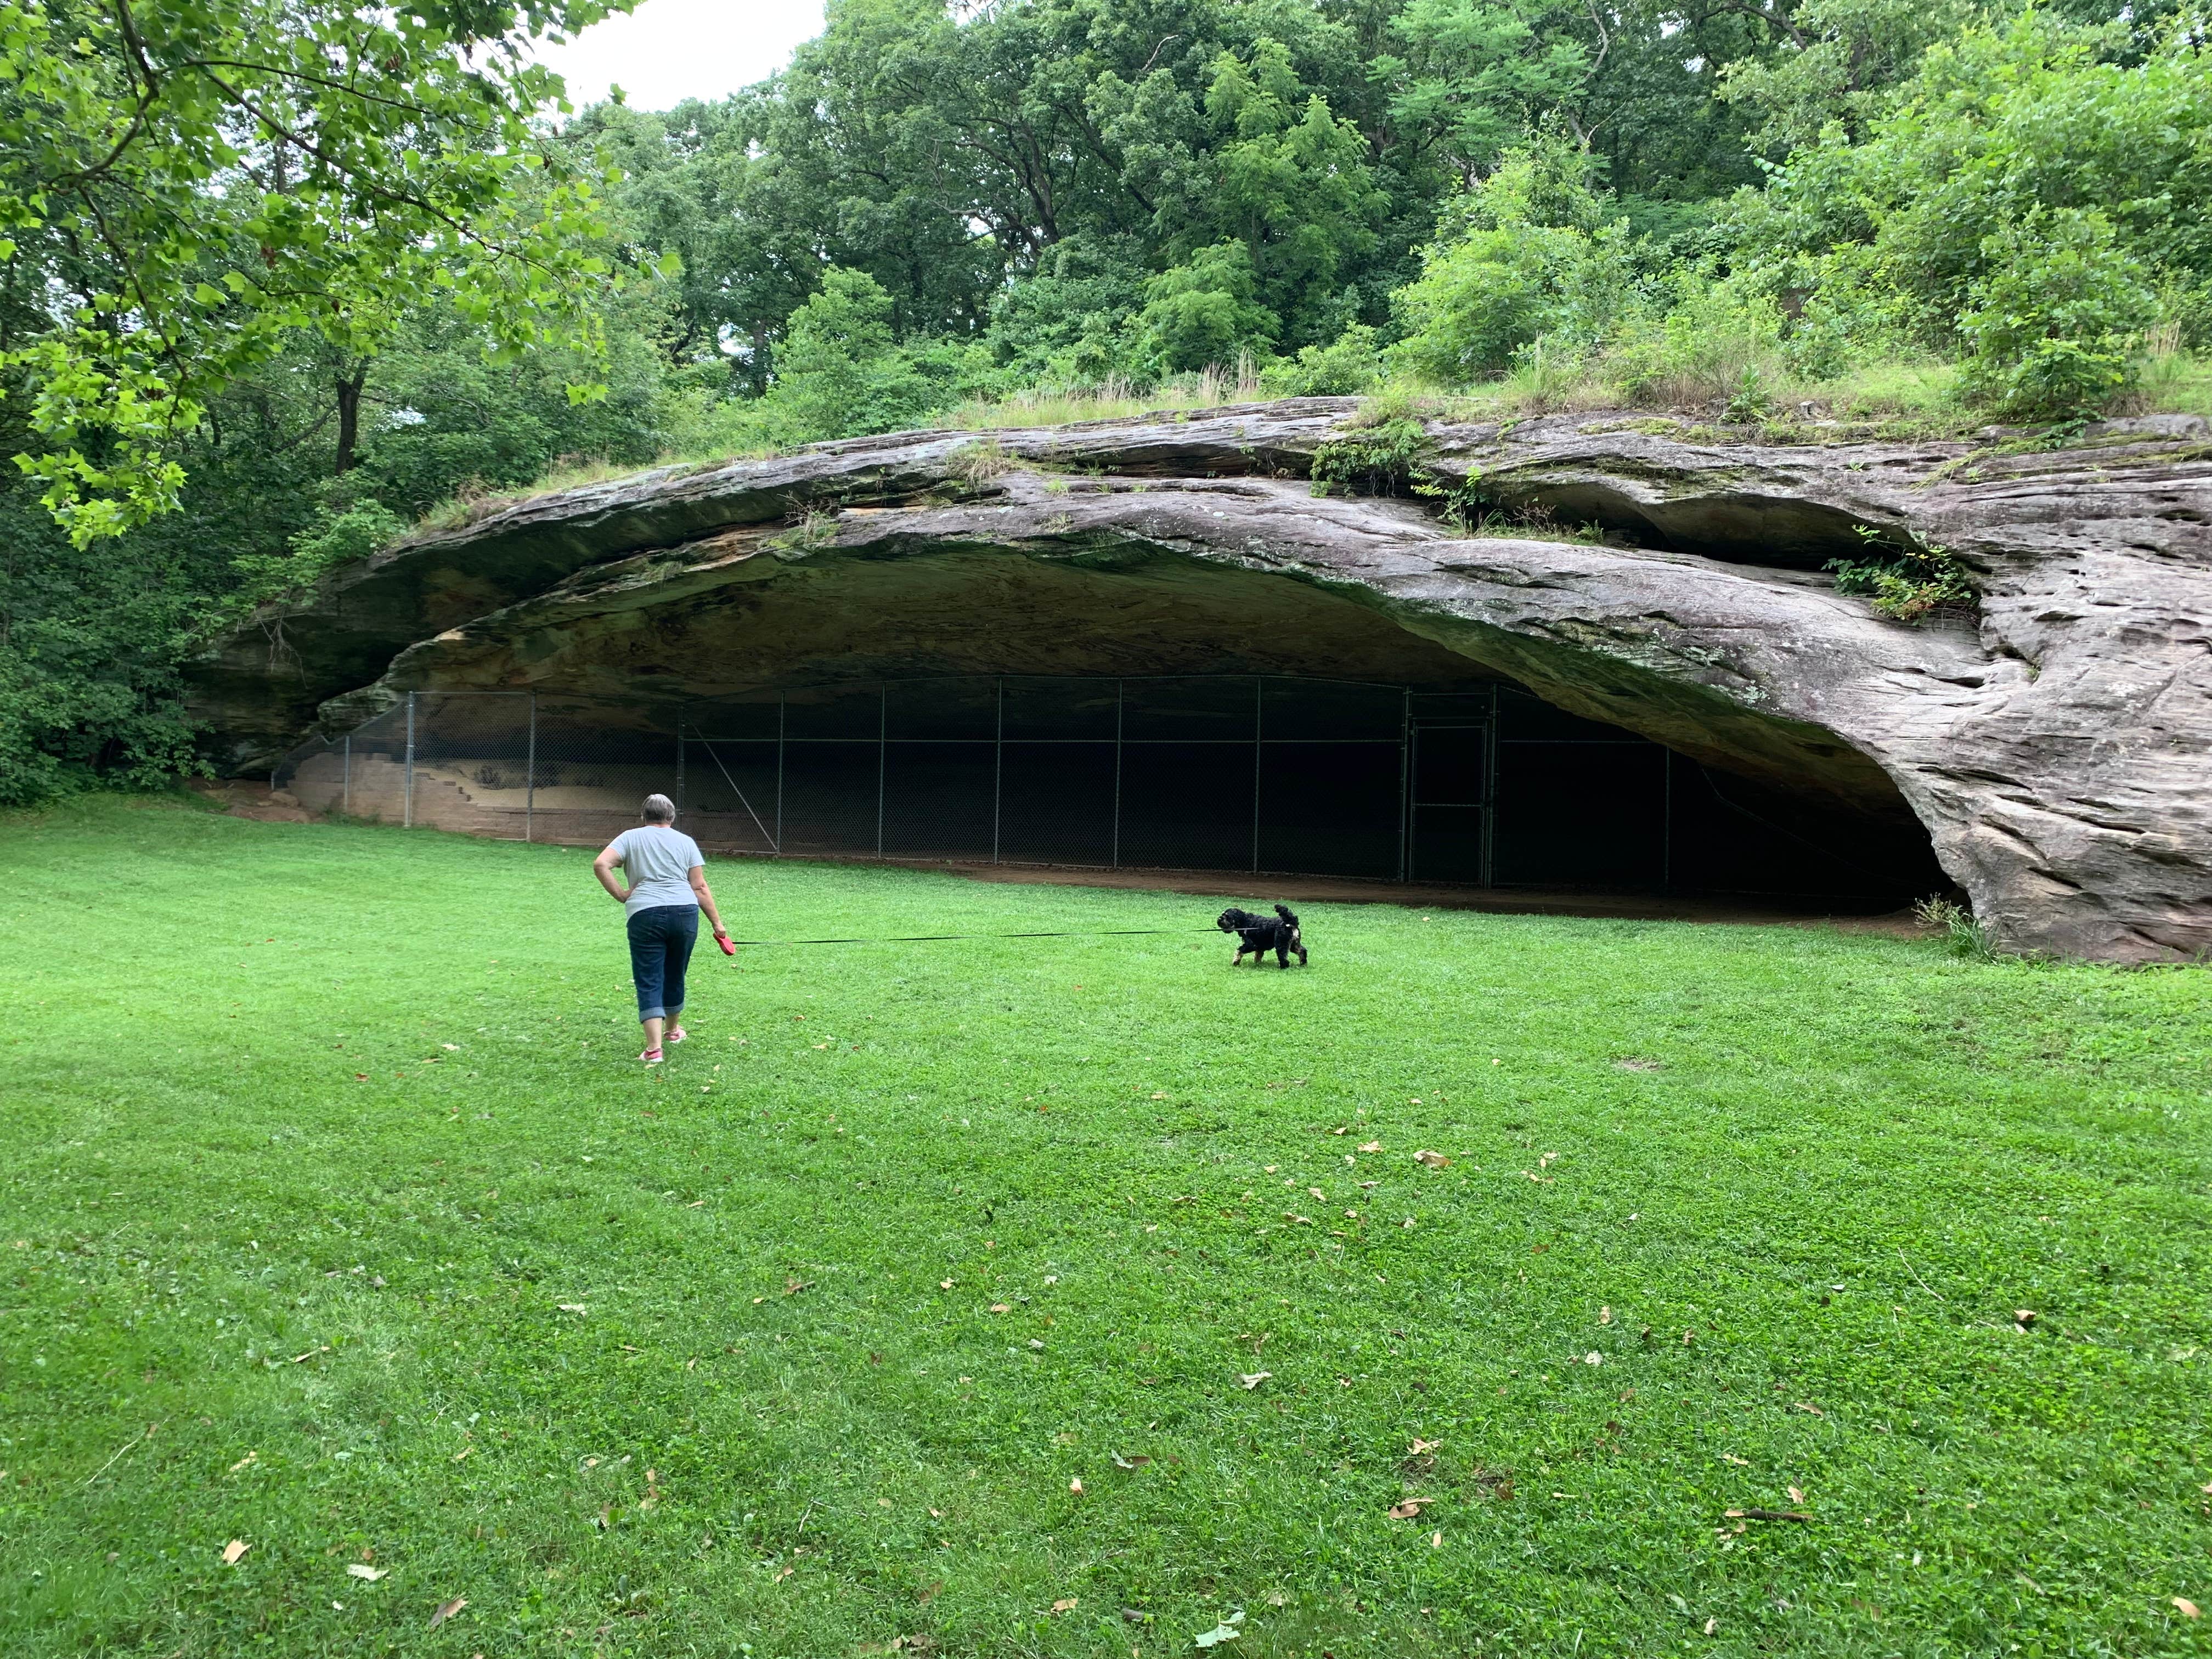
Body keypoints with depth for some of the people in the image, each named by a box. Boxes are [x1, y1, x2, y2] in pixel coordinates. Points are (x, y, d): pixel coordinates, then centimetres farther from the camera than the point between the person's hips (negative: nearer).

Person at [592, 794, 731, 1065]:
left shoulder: (630, 838, 12)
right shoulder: (686, 842, 13)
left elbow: (600, 864, -4)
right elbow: (699, 887, 7)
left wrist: (621, 896, 2)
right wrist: (717, 923, 10)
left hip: (645, 915, -2)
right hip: (685, 912, 2)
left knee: (649, 982, 1)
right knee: (675, 976, 20)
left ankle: (654, 1047, -10)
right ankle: (673, 1029, 40)